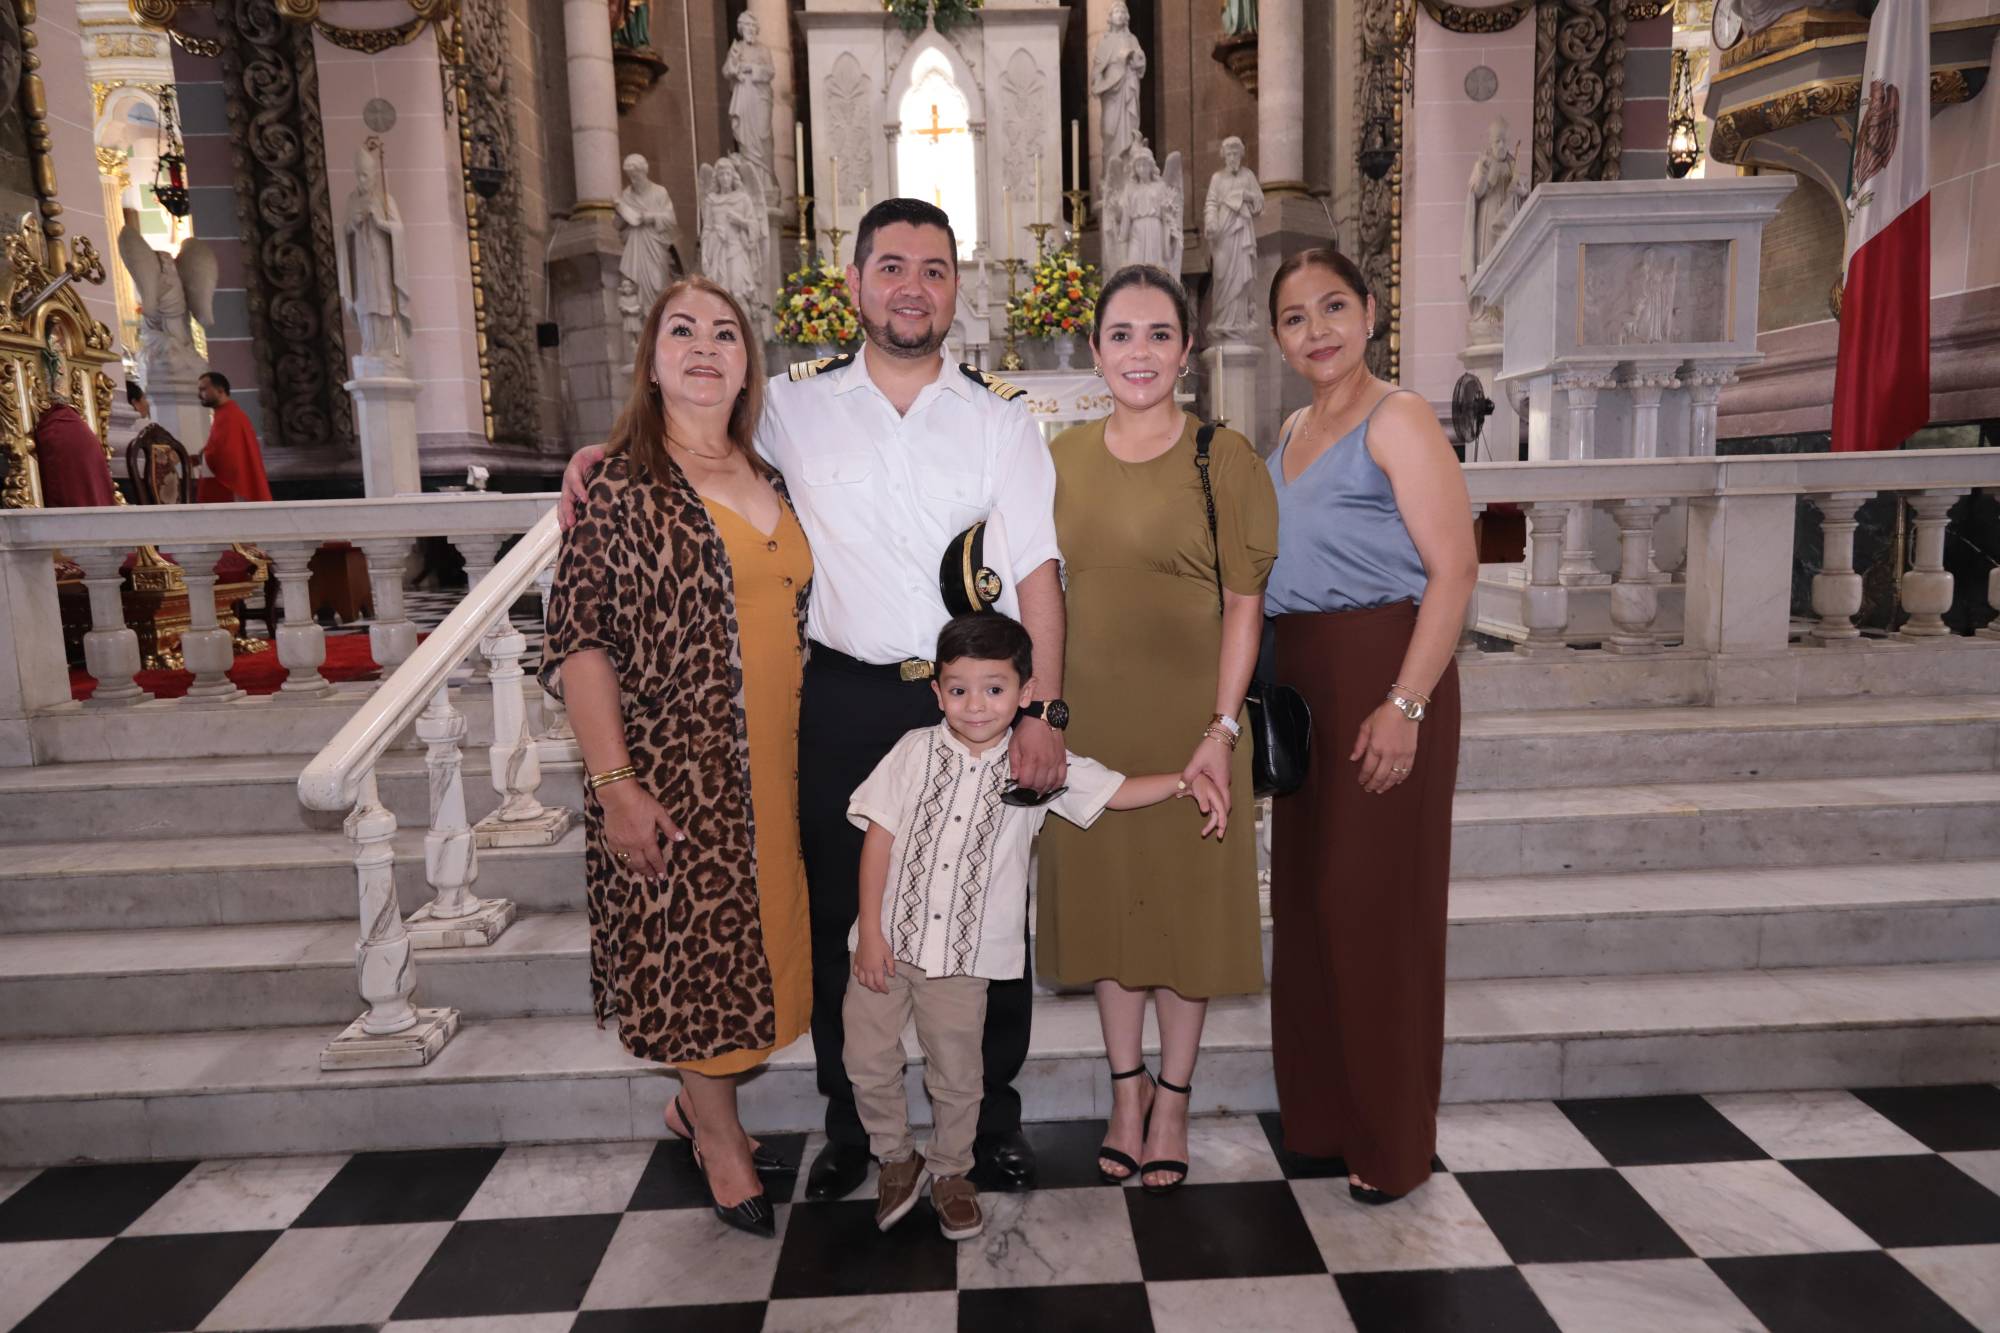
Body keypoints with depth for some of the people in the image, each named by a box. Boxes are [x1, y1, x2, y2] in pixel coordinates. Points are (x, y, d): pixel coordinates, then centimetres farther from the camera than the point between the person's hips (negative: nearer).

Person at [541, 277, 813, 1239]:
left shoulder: (770, 482, 9)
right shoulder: (617, 482, -8)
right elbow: (579, 640, -11)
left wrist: (812, 753, 14)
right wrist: (615, 784, -16)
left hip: (771, 766, 6)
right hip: (674, 771, -6)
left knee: (749, 935, 16)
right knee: (691, 943, 6)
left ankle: (696, 1099, 40)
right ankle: (720, 1137, 28)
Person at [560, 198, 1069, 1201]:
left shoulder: (999, 416, 1)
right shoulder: (794, 406, 3)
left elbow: (1037, 571, -4)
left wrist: (1042, 712, -12)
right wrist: (601, 452, -1)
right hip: (844, 698, 1)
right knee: (837, 919, 11)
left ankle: (994, 1116, 31)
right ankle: (848, 1123, 32)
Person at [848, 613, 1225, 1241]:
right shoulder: (916, 750, -7)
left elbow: (1118, 791, -6)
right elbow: (878, 837, -5)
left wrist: (1188, 779, -23)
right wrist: (871, 930, -7)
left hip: (965, 953, 0)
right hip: (888, 938, 1)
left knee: (955, 1074, 14)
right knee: (868, 1060, 10)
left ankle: (949, 1169, 41)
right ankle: (897, 1156, 37)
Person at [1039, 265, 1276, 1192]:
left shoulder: (1224, 457, -5)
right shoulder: (1064, 457, 6)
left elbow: (1245, 602, -7)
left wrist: (1222, 728, -15)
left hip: (1186, 719, -3)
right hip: (1090, 717, 4)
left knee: (1186, 900, 8)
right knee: (1103, 898, 13)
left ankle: (1172, 1100, 28)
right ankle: (1126, 1089, 32)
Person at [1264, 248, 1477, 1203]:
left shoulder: (1398, 420, -7)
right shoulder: (1293, 432, 16)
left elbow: (1453, 569, -15)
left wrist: (1406, 704, -22)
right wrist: (1262, 694, 15)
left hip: (1381, 677, -8)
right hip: (1300, 684, 8)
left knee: (1377, 904, 0)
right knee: (1307, 899, 13)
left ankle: (1390, 1141, 17)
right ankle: (1320, 1114, 29)